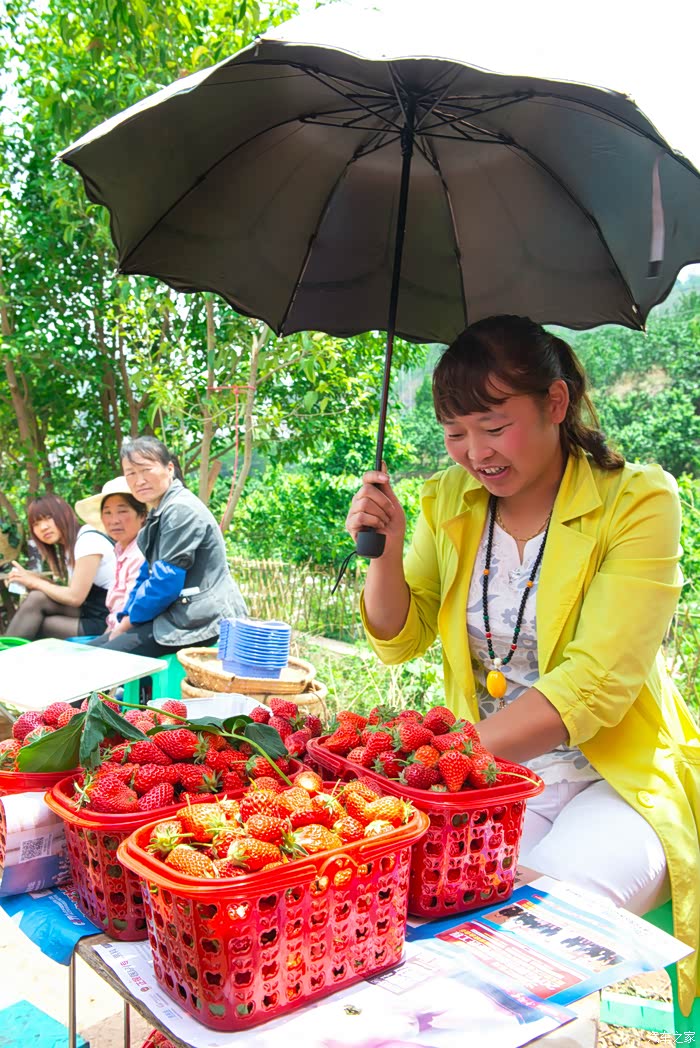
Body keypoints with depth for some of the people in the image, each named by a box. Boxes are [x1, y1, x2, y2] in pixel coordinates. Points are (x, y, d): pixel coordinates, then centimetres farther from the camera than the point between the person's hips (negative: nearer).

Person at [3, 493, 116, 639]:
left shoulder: (89, 539, -13)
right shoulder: (68, 547, 17)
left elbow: (74, 597, -17)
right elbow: (69, 593, 9)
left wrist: (35, 582, -5)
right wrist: (33, 579, -2)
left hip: (106, 621, -8)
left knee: (37, 600, -12)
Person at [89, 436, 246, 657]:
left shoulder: (181, 510, -17)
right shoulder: (159, 513, 15)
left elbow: (166, 582, -20)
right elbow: (148, 575, 17)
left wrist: (129, 621, -8)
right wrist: (123, 620, 6)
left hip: (200, 620, -10)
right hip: (179, 614, 10)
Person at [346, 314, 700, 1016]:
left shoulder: (638, 501, -12)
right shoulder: (448, 502, 3)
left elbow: (595, 683, -20)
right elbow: (399, 643, 6)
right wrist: (385, 550, -13)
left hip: (617, 780, -3)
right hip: (492, 776, 4)